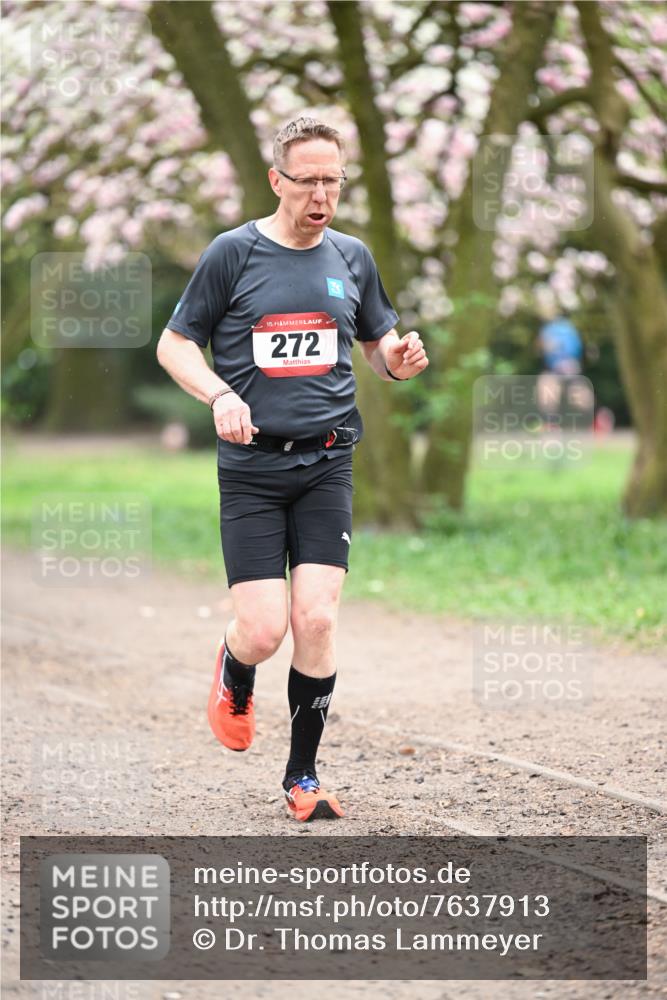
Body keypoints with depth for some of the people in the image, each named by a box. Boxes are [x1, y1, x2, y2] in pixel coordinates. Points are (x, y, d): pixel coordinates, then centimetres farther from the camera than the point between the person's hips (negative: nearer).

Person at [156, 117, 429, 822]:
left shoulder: (352, 258, 10)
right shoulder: (233, 253, -1)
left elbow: (377, 347, 21)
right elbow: (174, 345, 4)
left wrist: (399, 361, -3)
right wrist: (220, 396, -15)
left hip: (327, 464, 2)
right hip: (250, 466, -2)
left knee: (316, 620, -9)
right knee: (263, 631, -8)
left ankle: (302, 777, 7)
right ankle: (234, 681, 30)